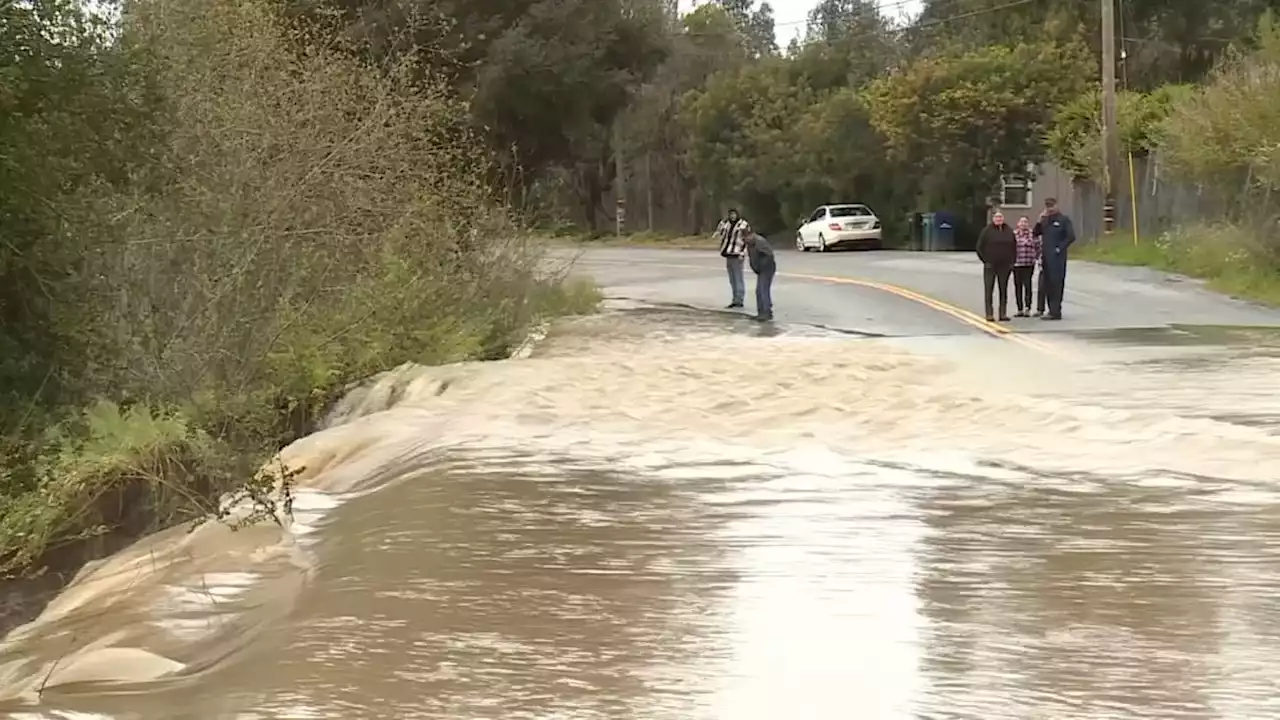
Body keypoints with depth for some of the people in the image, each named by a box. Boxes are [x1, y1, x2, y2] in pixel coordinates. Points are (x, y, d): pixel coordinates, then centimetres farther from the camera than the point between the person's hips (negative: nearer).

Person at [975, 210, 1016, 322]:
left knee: (1003, 290, 7)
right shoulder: (987, 231, -2)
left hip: (1005, 266, 3)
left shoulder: (1009, 231, 8)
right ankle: (989, 314, -1)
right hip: (990, 266, -3)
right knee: (988, 290, -4)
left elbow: (1014, 247, 15)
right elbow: (980, 248, 0)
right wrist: (985, 261, -6)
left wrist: (1012, 261, 6)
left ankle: (1003, 313, 11)